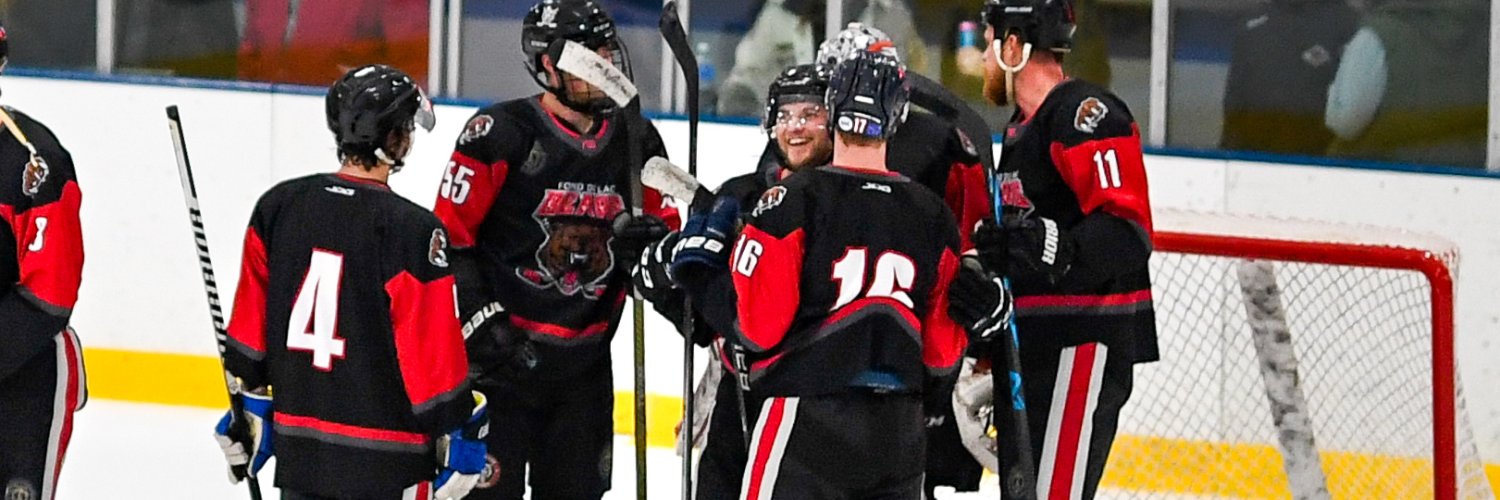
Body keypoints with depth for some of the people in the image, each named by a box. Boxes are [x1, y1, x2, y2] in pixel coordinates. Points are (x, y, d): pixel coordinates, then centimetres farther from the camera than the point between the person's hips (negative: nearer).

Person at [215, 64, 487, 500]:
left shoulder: (278, 207, 3)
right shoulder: (413, 231, -15)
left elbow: (250, 326, 10)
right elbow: (434, 352, -12)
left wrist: (250, 408, 20)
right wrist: (460, 435, -2)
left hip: (298, 447, 6)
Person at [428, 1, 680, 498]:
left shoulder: (636, 140, 5)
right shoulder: (499, 134, -12)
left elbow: (666, 228, 15)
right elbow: (450, 237, -10)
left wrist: (655, 238, -10)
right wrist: (481, 321, -17)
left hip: (584, 358, 6)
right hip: (504, 347, -6)